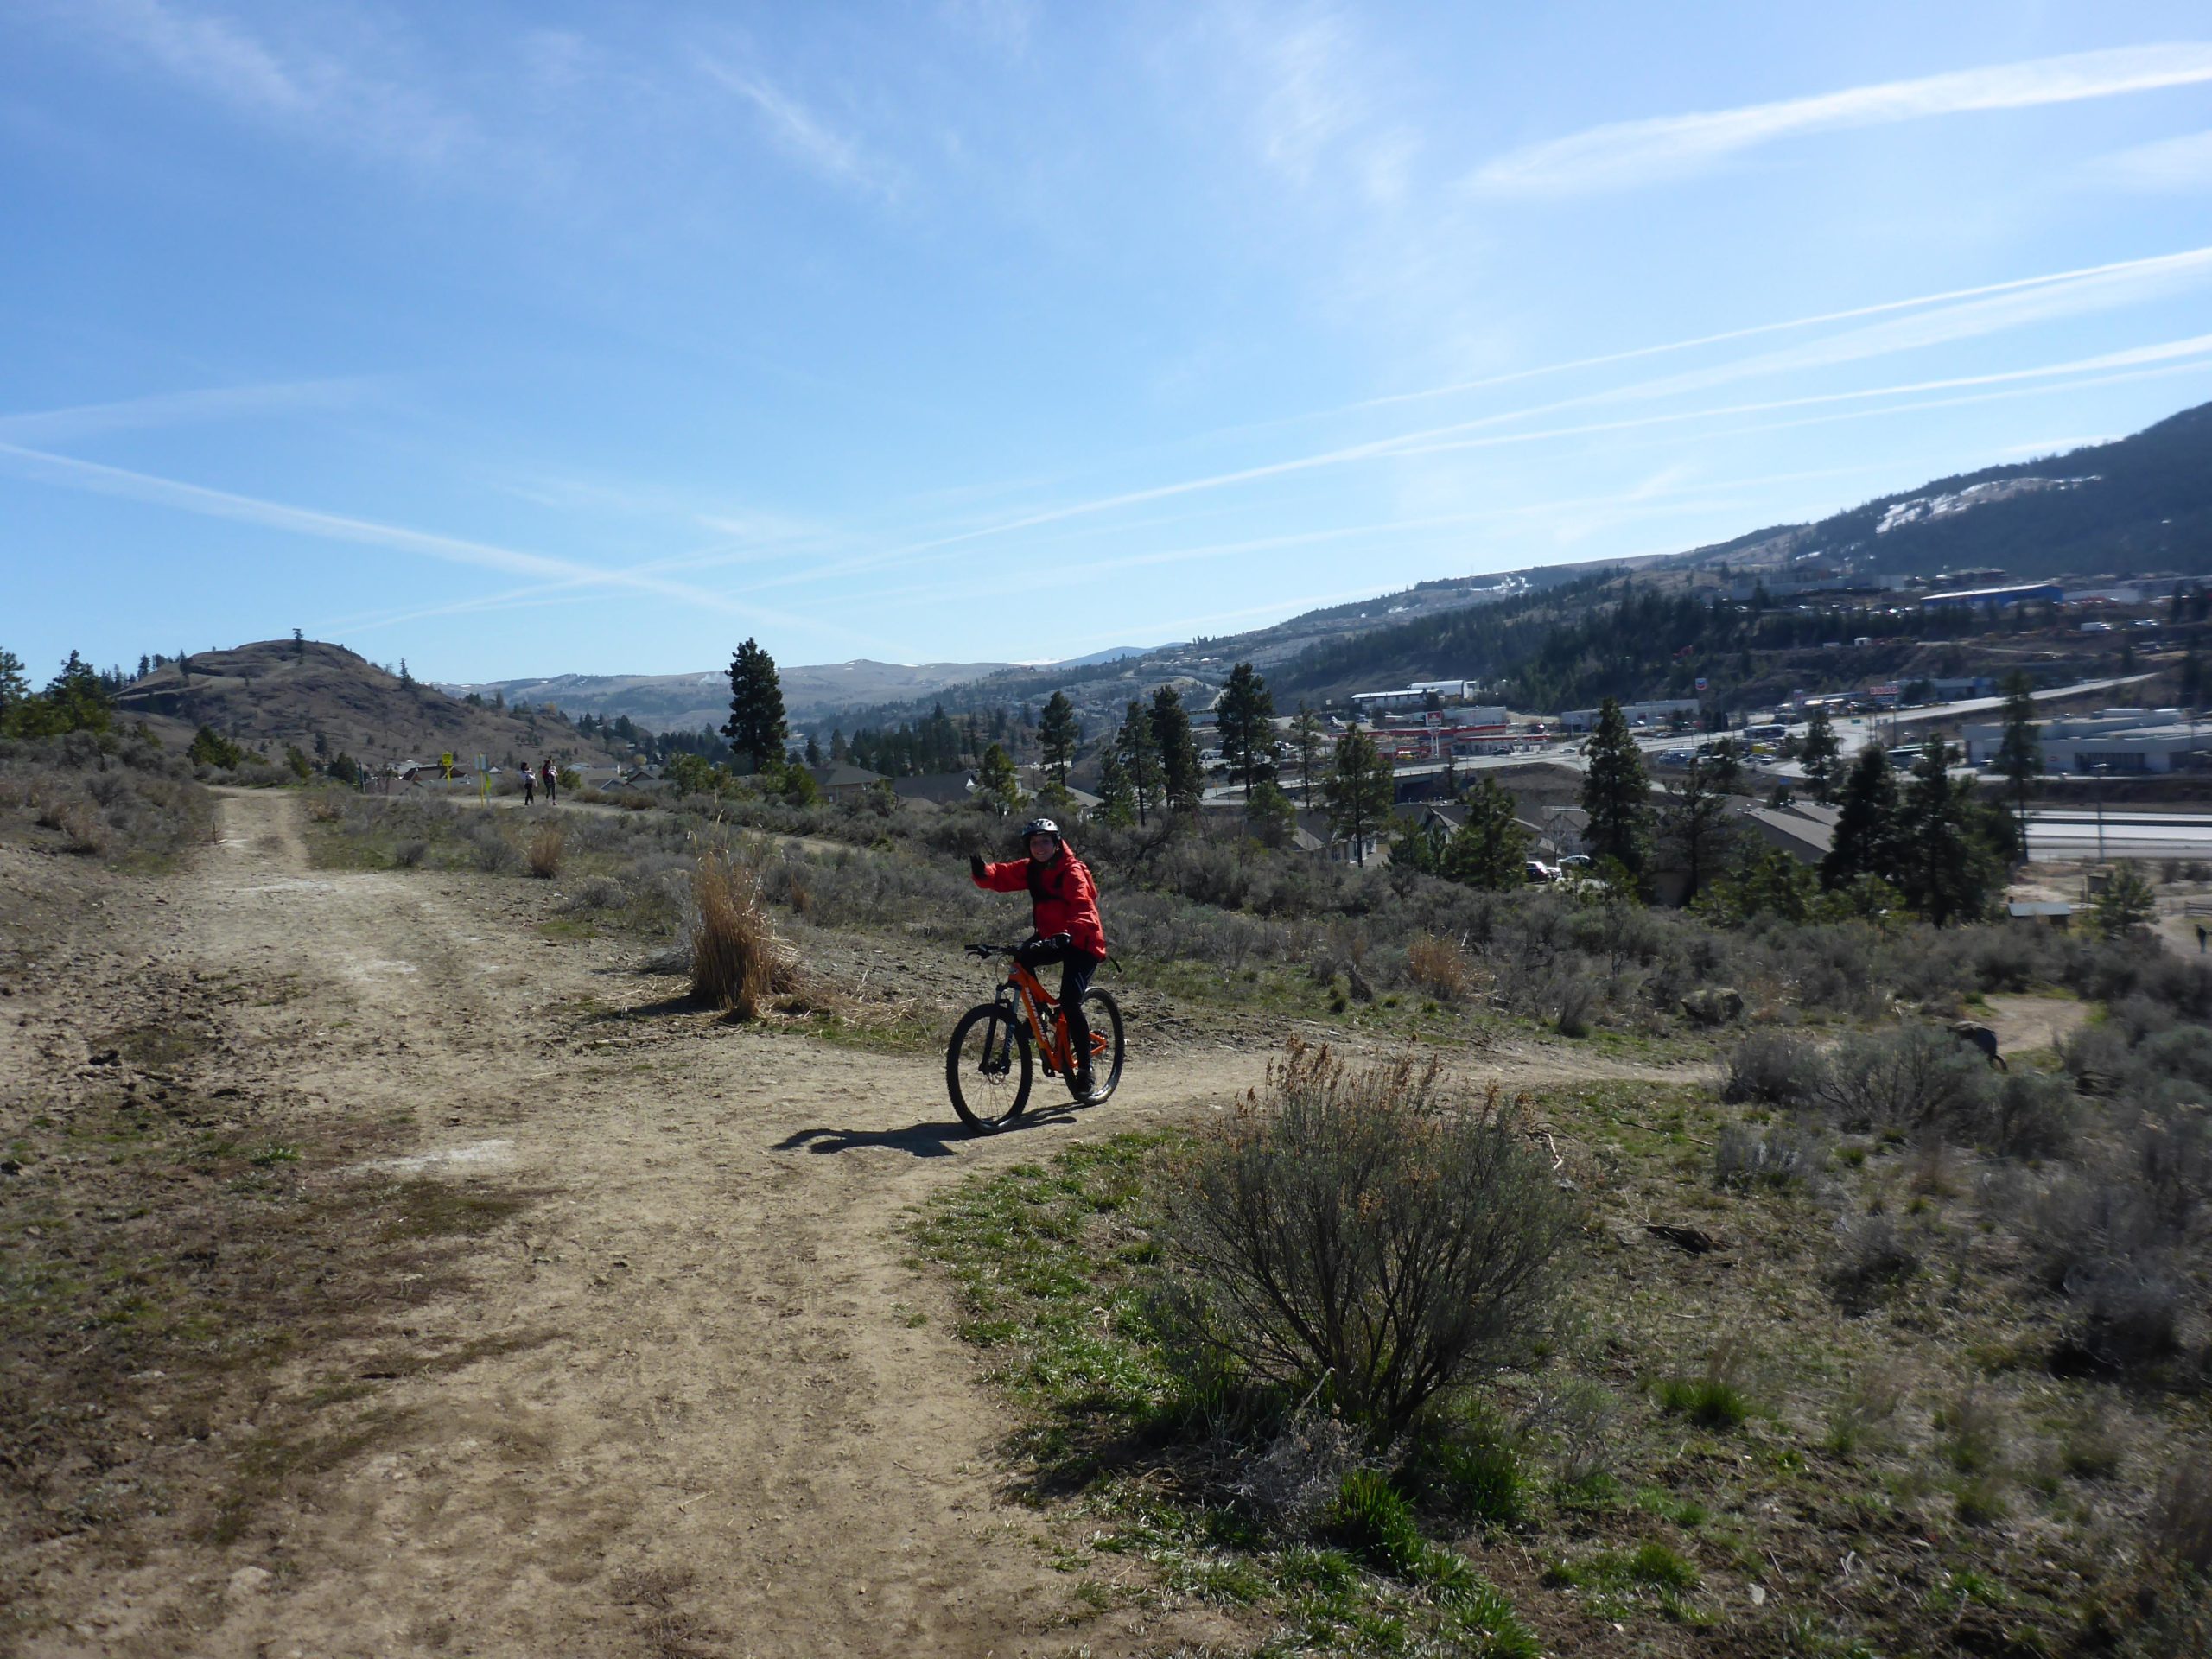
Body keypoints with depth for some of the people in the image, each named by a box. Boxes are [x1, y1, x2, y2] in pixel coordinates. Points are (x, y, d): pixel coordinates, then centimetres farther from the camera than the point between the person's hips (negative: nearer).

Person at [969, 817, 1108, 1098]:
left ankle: (1085, 1071, -7)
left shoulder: (1072, 872, -19)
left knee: (1070, 1002, -19)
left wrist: (1066, 935, -51)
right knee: (1022, 958, -21)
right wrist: (982, 872, -32)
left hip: (1082, 943, -7)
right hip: (1051, 939, 7)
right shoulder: (1030, 869, 1)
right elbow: (1001, 877, -8)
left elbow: (1084, 911, -32)